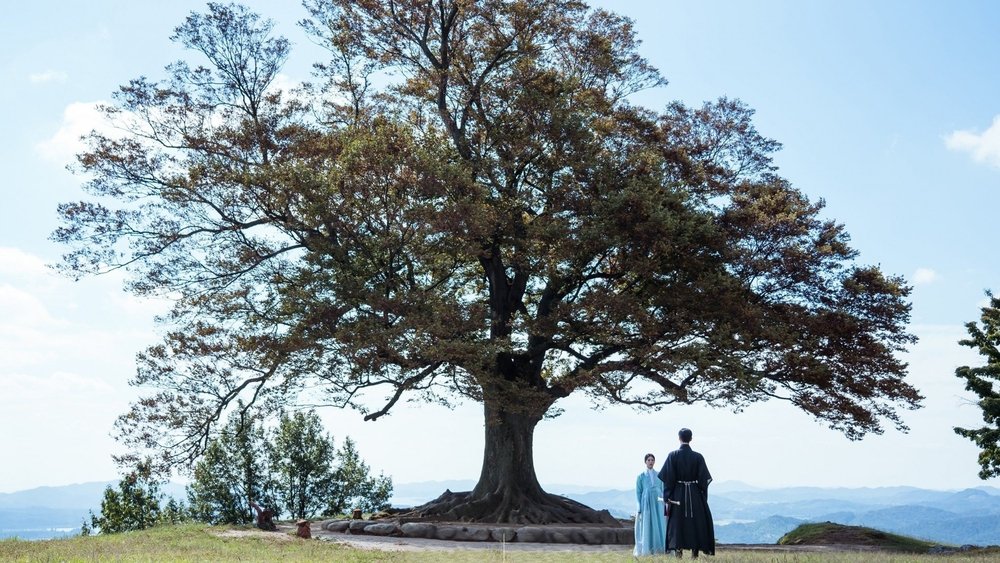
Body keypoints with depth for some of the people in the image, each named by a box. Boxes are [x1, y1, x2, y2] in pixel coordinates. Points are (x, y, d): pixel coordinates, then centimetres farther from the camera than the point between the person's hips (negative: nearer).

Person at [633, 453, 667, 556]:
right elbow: (638, 493, 2)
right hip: (646, 504, -3)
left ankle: (659, 548, 3)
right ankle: (647, 550, 1)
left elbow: (662, 490, 14)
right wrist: (639, 509, -6)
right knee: (647, 526, -3)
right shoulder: (641, 476, 4)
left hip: (658, 504, 3)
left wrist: (664, 505, 7)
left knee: (660, 526, -1)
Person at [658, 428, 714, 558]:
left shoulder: (672, 456, -5)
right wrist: (703, 499, 7)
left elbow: (668, 479, -7)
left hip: (677, 494, -1)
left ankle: (678, 550, -1)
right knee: (696, 524, 9)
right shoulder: (698, 457, -3)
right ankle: (695, 551, 5)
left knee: (677, 524, 6)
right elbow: (704, 479, -2)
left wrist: (667, 498, -1)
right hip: (695, 496, 1)